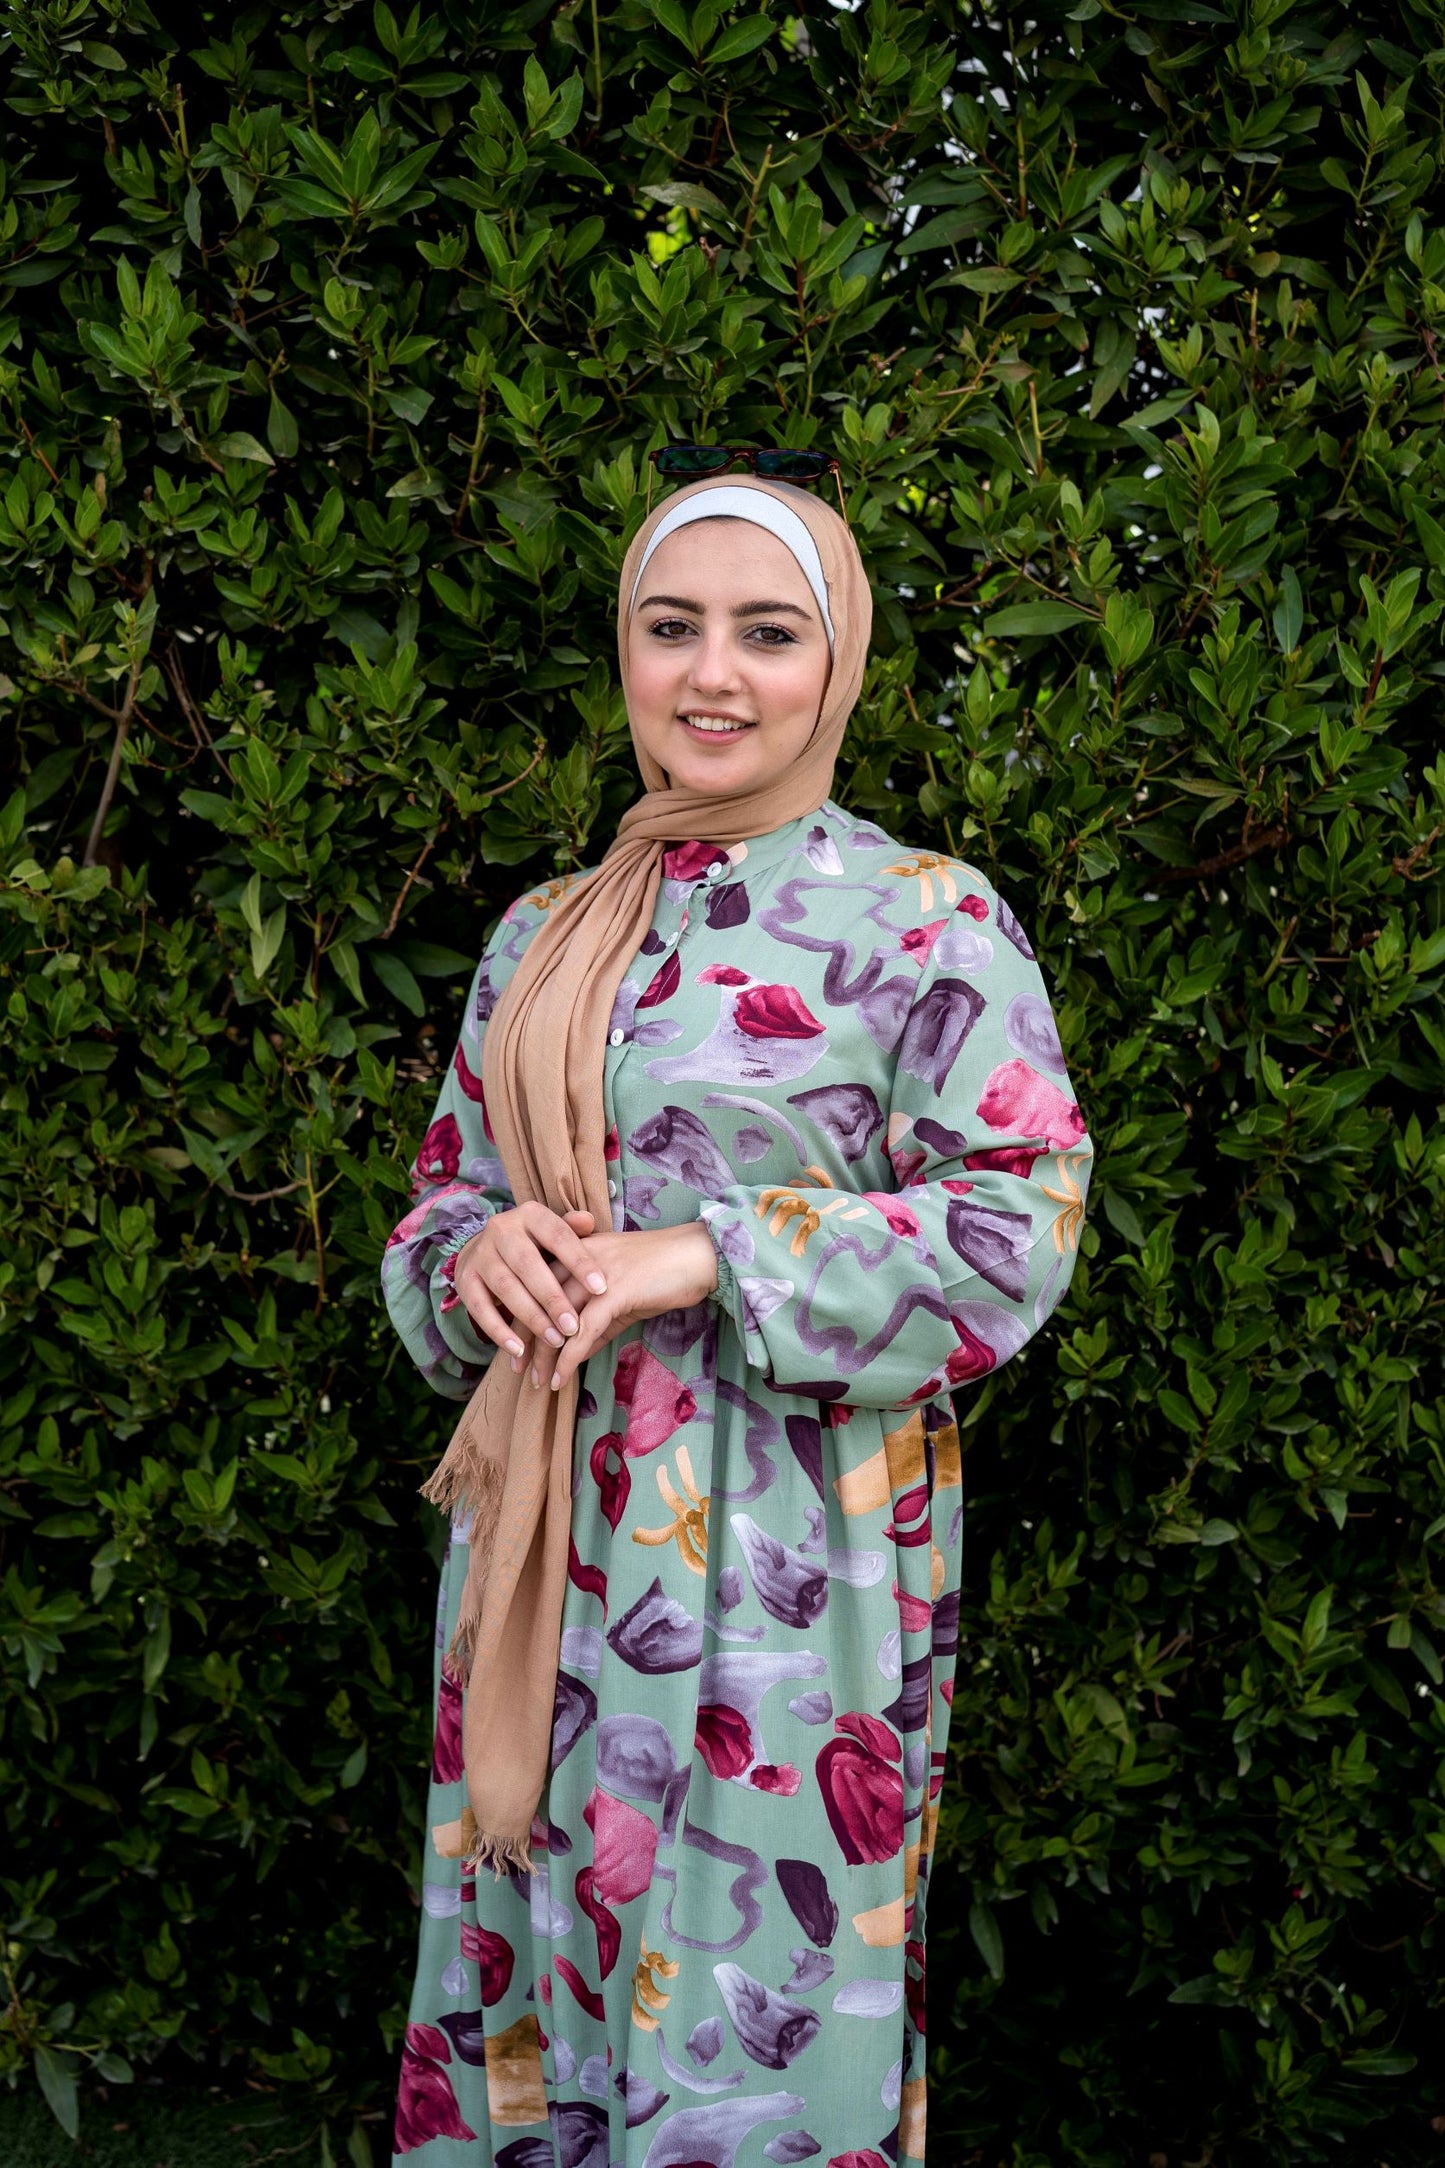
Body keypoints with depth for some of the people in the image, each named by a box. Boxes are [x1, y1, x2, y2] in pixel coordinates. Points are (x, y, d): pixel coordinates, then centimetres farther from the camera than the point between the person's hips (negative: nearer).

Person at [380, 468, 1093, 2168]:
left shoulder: (928, 922, -4)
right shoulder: (543, 938, 13)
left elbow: (1016, 1228, -10)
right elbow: (448, 1189, 17)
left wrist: (706, 1263, -17)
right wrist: (475, 1253, -8)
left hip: (783, 1538, -5)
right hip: (546, 1540, 5)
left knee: (749, 1964, 1)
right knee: (543, 1928, 12)